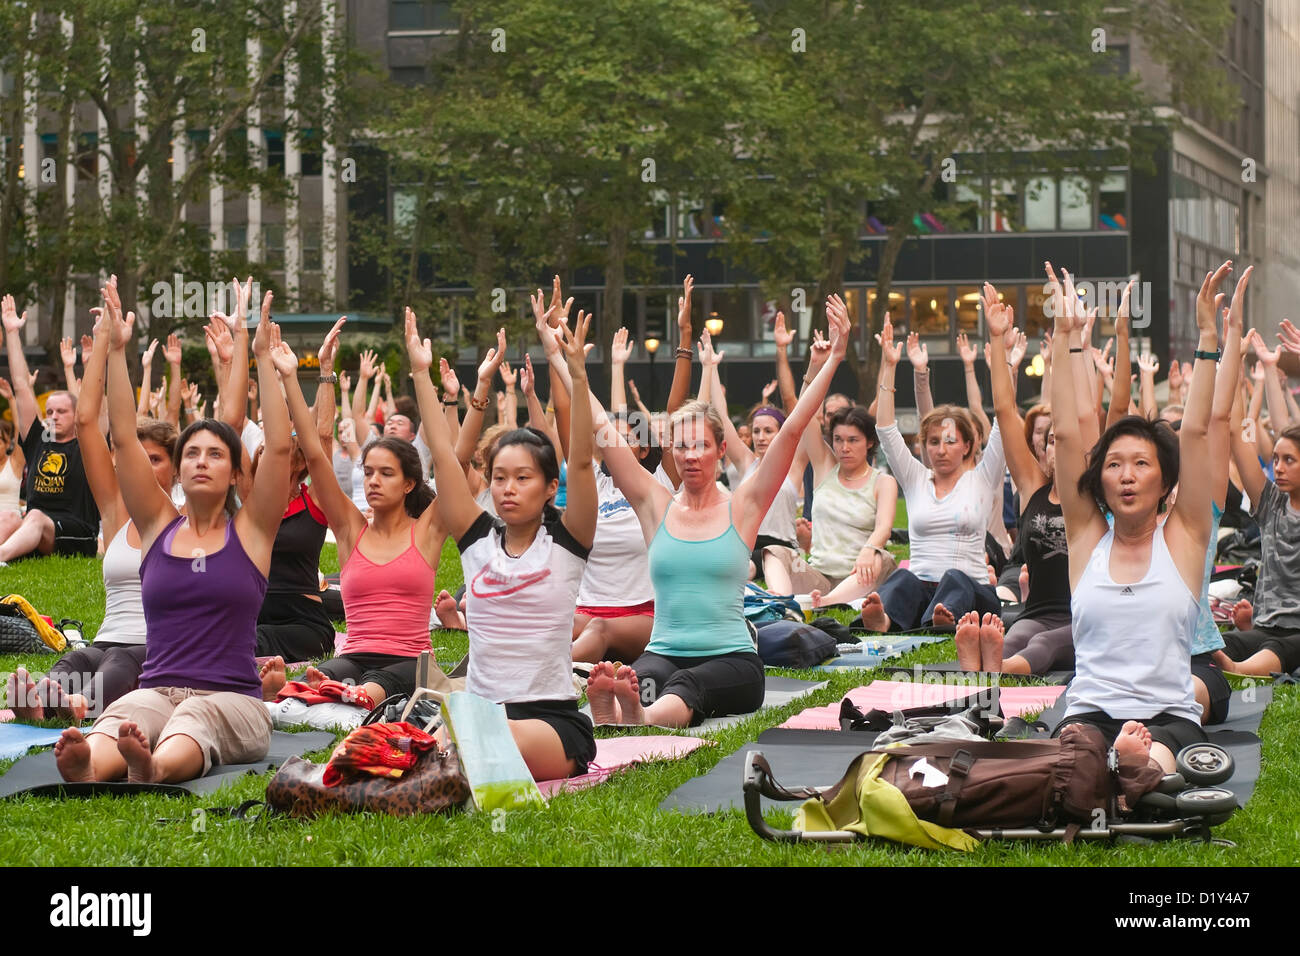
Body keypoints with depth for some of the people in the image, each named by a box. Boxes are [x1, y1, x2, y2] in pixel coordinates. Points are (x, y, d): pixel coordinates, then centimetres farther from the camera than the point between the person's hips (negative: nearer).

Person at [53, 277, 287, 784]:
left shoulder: (250, 530, 9)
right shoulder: (158, 525, 15)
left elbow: (278, 446, -2)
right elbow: (124, 438, 7)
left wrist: (264, 359, -5)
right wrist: (117, 351, 1)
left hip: (233, 698, -2)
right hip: (157, 689, 2)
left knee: (193, 721, -40)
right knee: (119, 721, -36)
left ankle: (153, 766, -73)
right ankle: (86, 766, -70)